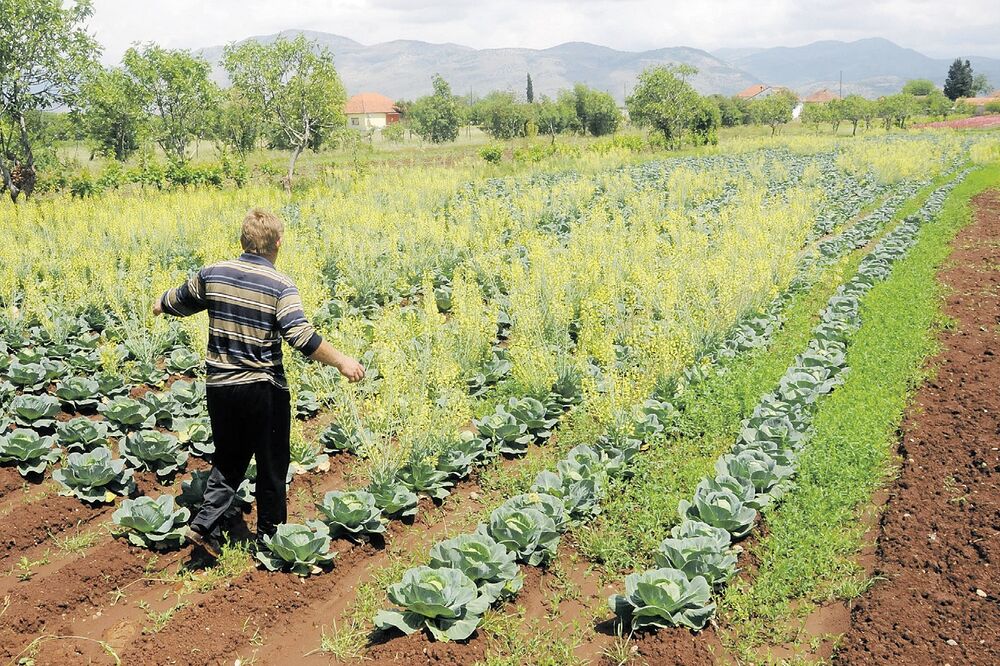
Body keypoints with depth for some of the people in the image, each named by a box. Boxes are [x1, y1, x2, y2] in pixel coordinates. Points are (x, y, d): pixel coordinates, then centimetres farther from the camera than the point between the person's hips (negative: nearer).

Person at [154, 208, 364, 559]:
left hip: (220, 386, 4)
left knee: (229, 460, 23)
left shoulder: (212, 274, -2)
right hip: (264, 391, -4)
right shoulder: (280, 286, -16)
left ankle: (205, 523, 10)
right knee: (271, 467, 12)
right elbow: (302, 336, -27)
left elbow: (178, 302, 17)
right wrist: (342, 362, -21)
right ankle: (268, 539, 23)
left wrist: (161, 304, 39)